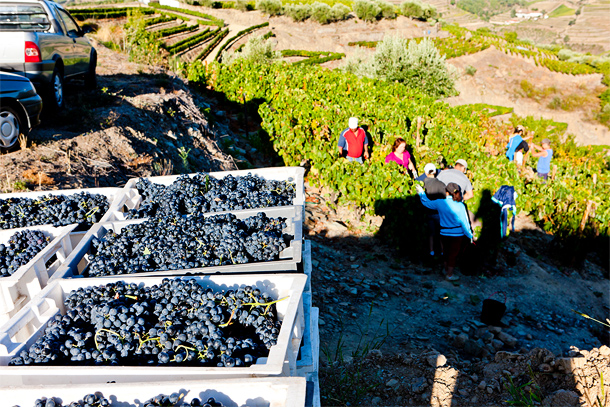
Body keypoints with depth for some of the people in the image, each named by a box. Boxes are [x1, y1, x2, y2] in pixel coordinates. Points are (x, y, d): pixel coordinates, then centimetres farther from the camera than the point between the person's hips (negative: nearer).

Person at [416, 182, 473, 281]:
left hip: (444, 233, 3)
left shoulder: (440, 203, -8)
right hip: (457, 235, -3)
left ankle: (446, 270, 41)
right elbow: (465, 222, -12)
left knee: (447, 252, 23)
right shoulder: (460, 206, -16)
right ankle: (450, 275, 21)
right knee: (454, 254, 11)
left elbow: (427, 202, 9)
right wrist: (470, 235, -2)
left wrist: (421, 193, 26)